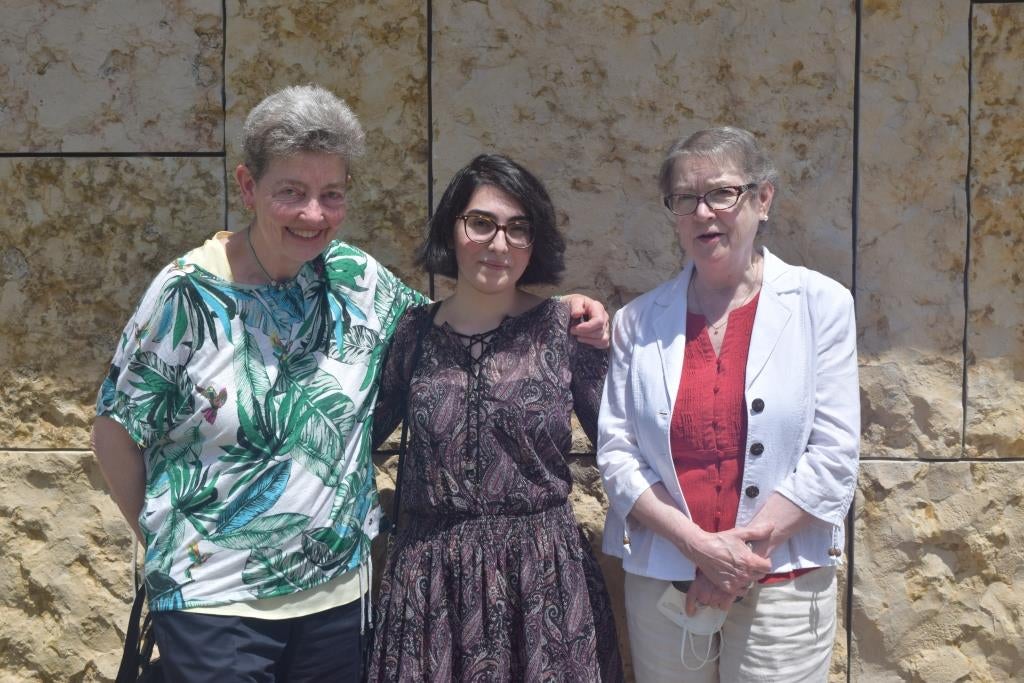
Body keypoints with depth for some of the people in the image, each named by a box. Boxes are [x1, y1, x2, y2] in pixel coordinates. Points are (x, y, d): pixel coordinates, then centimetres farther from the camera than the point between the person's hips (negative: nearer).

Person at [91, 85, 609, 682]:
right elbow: (117, 432, -3)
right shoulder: (188, 292, -12)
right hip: (214, 597, -3)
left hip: (340, 590, 4)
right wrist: (170, 540, 3)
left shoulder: (358, 279, -3)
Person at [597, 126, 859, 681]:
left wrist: (743, 552, -11)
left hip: (782, 585, -1)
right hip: (659, 584, 2)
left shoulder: (820, 304, -1)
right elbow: (616, 453, 1)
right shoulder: (639, 321, 5)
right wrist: (698, 546, -12)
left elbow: (834, 455, -5)